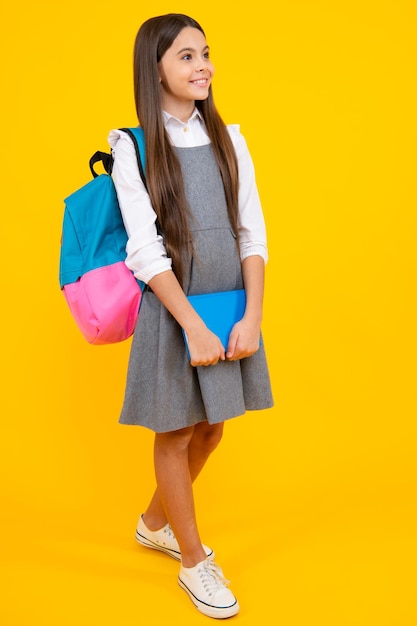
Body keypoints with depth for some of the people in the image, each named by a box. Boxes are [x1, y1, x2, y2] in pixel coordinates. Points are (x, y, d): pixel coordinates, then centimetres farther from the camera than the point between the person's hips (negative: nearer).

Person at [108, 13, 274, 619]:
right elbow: (145, 250, -12)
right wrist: (193, 326, -17)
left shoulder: (228, 138, 6)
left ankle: (155, 523, 39)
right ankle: (195, 559, 25)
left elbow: (252, 233, 2)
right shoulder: (133, 145, -6)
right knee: (175, 431, 7)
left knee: (210, 427, 14)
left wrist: (252, 315, -9)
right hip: (171, 308, -4)